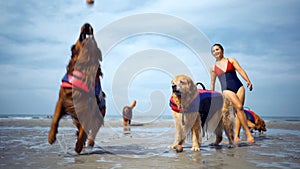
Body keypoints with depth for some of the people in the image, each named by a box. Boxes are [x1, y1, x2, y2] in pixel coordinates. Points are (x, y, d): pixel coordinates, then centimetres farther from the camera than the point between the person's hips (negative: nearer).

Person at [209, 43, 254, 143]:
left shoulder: (231, 60, 14)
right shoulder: (213, 68, 15)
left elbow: (240, 70, 3)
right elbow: (212, 83, 21)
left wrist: (248, 81, -13)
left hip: (239, 87, 2)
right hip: (227, 90, -1)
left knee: (239, 110, -7)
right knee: (239, 107, -21)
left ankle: (236, 136, -2)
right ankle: (248, 133, -19)